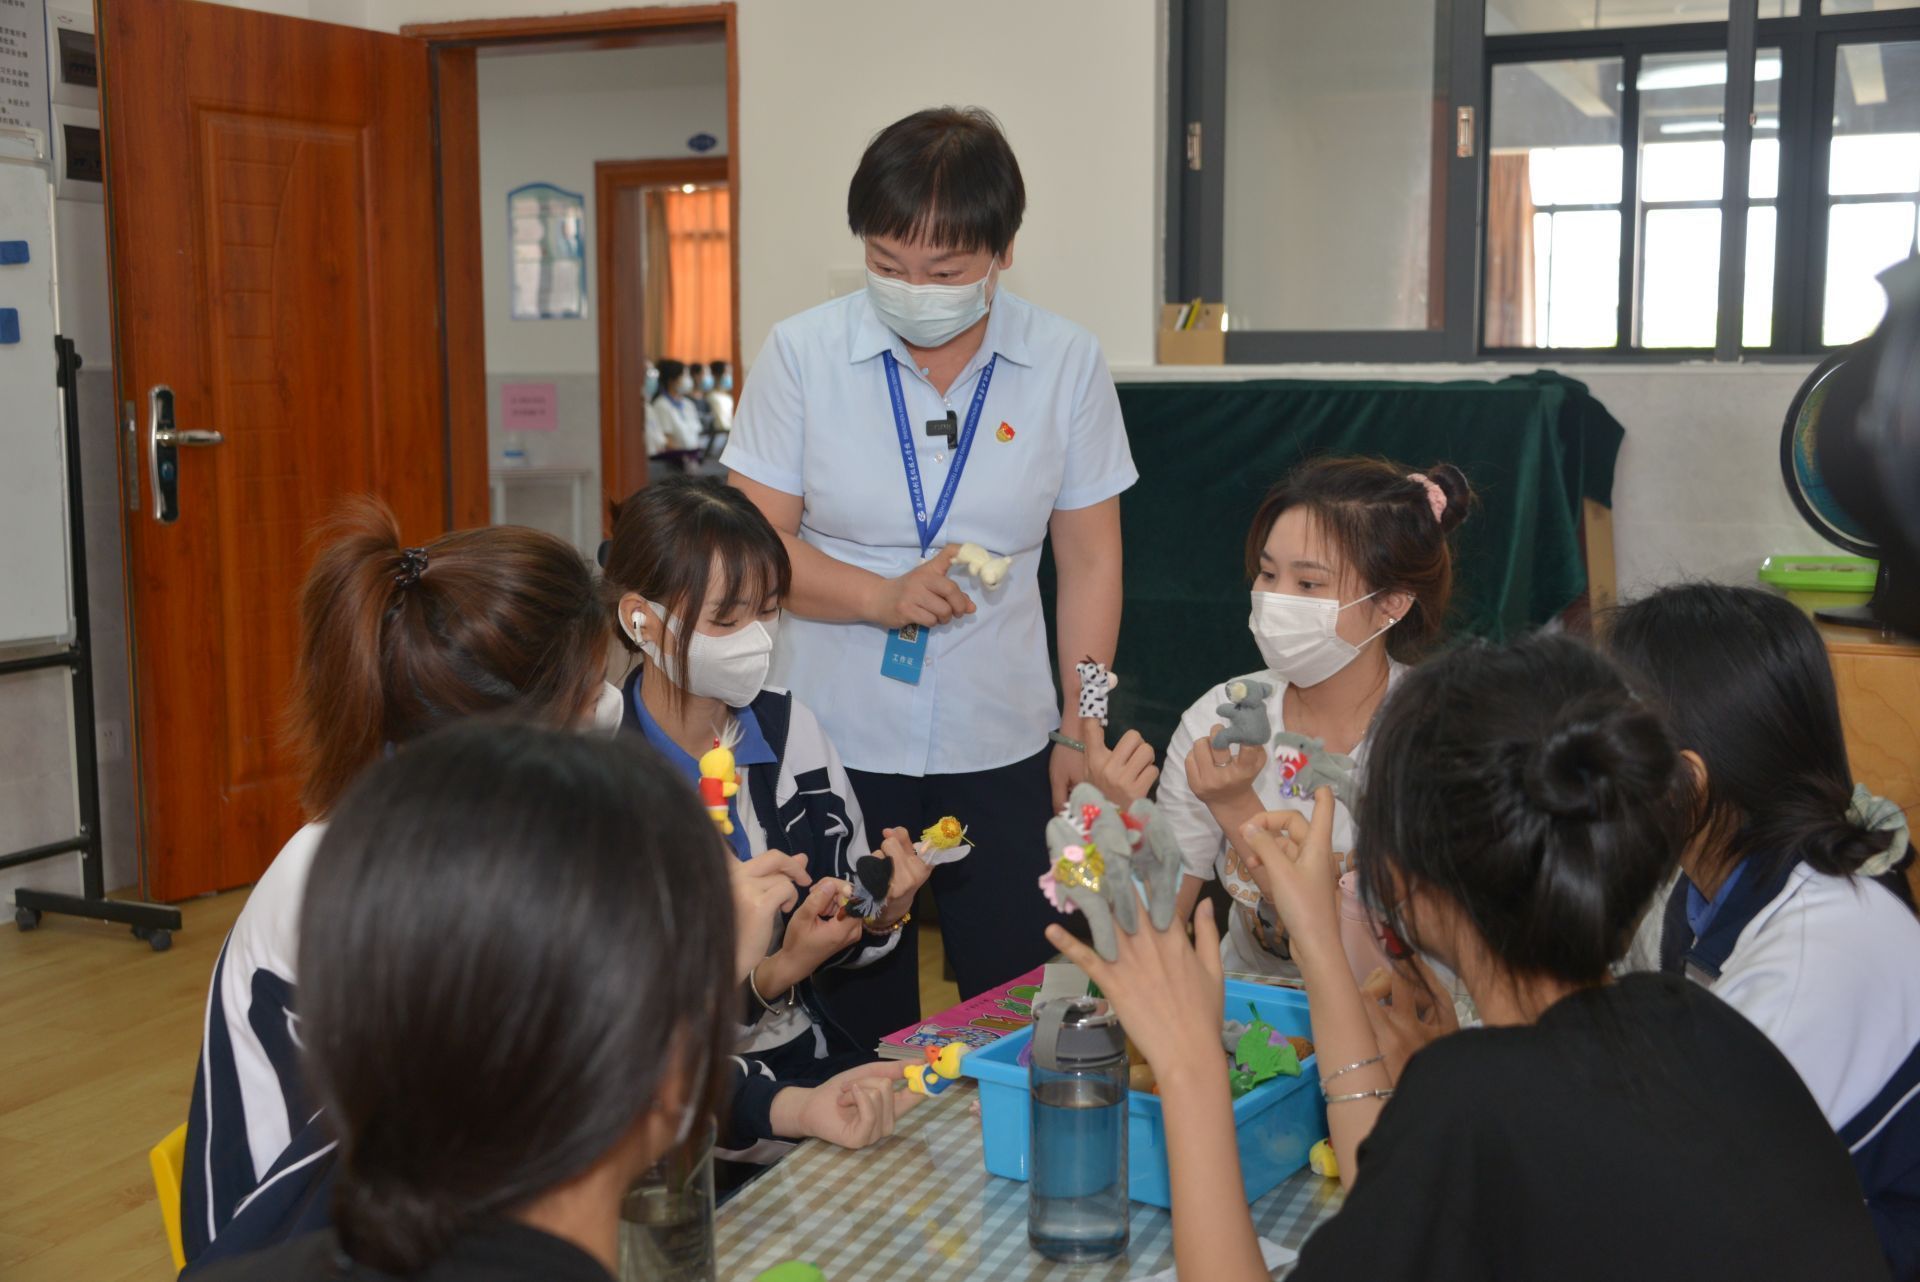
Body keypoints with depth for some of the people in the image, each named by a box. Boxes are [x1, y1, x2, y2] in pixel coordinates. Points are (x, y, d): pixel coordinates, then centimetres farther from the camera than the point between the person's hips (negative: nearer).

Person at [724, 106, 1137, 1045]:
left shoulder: (1065, 363, 0)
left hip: (1001, 751, 1)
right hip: (837, 747, 0)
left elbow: (1090, 560, 4)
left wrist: (1080, 730, 1)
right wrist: (883, 597, -19)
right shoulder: (802, 354, -3)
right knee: (858, 1014, 8)